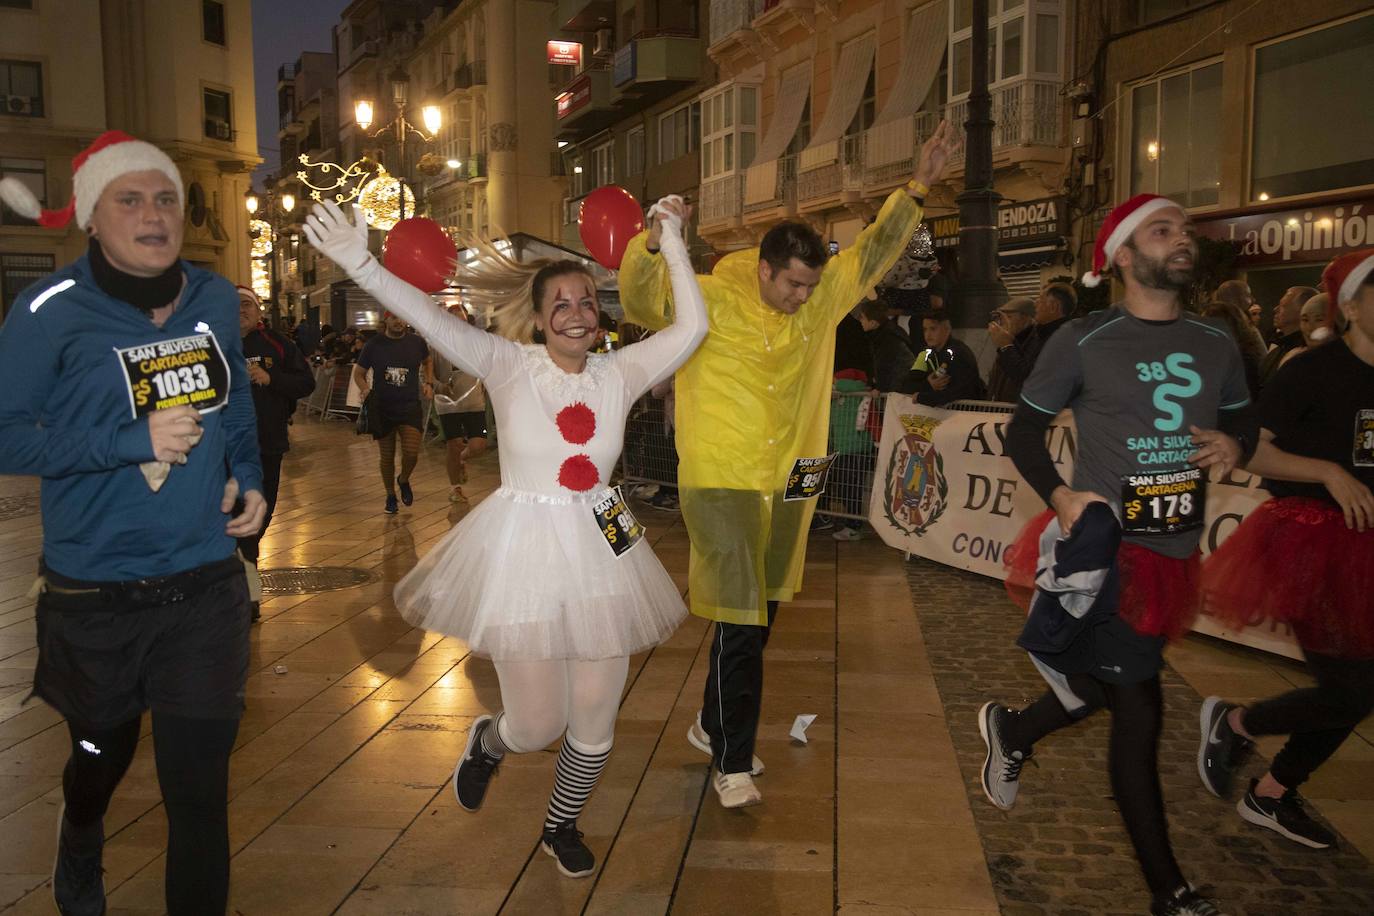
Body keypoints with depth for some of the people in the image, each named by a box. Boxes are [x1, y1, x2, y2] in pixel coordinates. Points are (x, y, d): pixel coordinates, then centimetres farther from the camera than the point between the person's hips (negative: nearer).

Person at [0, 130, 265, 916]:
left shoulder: (216, 299, 0)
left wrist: (249, 477, 2)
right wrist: (132, 441, -22)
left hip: (205, 586, 2)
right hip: (97, 596, -1)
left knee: (200, 787, 1)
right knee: (101, 759, 25)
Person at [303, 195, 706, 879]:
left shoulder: (617, 375, 1)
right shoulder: (508, 365, -7)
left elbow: (691, 327, -2)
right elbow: (431, 318, -20)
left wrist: (673, 245, -6)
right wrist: (359, 263, -33)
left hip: (600, 553, 4)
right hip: (525, 555, -3)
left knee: (595, 721, 11)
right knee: (537, 727, 2)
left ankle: (561, 827, 40)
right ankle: (487, 742, 42)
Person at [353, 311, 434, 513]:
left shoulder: (417, 342, 0)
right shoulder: (373, 345, -3)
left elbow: (428, 361, 21)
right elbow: (358, 373, 5)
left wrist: (429, 383, 6)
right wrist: (365, 389, -15)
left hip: (410, 406, 0)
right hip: (382, 408, 0)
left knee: (411, 453, -15)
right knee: (387, 456, 8)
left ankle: (403, 480, 18)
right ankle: (390, 495, 30)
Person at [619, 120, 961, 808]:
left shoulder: (820, 302, 6)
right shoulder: (707, 301, -9)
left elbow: (874, 251, 12)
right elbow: (640, 299, -20)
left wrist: (918, 187, 5)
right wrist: (653, 241, -37)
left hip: (787, 482, 6)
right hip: (721, 484, -6)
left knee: (758, 618, 17)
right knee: (740, 625, -5)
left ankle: (713, 725, 36)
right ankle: (732, 763, 9)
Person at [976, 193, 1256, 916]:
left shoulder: (1215, 344, 7)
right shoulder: (1083, 341, -7)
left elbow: (1244, 422, 20)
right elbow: (1023, 430, -1)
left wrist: (1234, 446, -4)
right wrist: (1060, 494, -17)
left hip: (1174, 550, 6)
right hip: (1105, 544, -6)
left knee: (1112, 688, 18)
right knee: (1139, 711, -1)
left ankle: (1012, 730, 48)